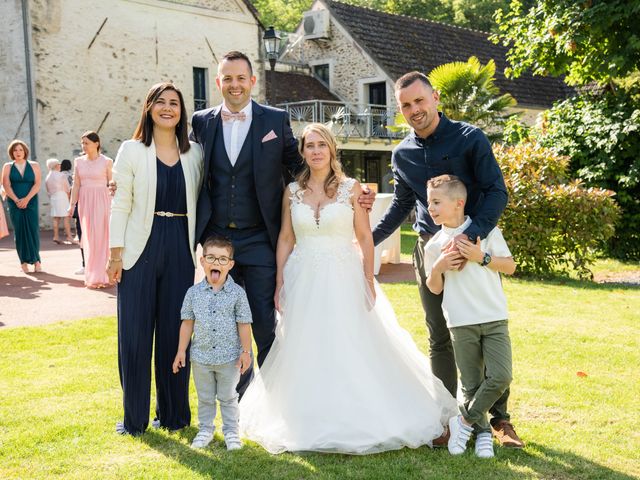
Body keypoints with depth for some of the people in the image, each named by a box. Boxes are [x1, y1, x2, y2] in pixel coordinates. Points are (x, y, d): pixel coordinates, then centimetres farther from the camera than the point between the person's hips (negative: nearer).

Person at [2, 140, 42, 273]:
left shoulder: (34, 166, 7)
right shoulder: (7, 167, 8)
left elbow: (37, 184, -1)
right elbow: (6, 185, 0)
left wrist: (26, 199, -12)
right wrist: (17, 200, -12)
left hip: (31, 202, 0)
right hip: (14, 203, 1)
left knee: (33, 229, -7)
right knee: (19, 231, -1)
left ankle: (35, 260, -1)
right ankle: (24, 262, 0)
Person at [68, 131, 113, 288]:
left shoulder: (107, 162, -4)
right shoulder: (79, 161, 8)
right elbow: (76, 185, 8)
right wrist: (72, 205, 2)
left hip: (102, 200, -4)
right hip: (85, 201, 4)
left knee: (102, 237, -4)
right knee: (89, 238, 6)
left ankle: (103, 276, 3)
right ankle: (92, 277, 13)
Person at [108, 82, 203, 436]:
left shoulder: (194, 153, 7)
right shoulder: (131, 151, 1)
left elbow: (199, 204, 10)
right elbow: (120, 205, -1)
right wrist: (115, 254, -6)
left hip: (180, 250, 2)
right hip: (141, 248, -2)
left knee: (175, 332, 8)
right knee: (134, 333, 2)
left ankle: (173, 413, 22)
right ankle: (134, 417, 17)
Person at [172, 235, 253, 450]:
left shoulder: (237, 293, -8)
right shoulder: (194, 293, -3)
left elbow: (243, 324, -4)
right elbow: (187, 323, 3)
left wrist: (246, 352, -6)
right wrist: (181, 351, 3)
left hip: (229, 357, -2)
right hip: (201, 356, 2)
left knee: (228, 397, 11)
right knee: (205, 398, 16)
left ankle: (231, 431, 26)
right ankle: (205, 430, 31)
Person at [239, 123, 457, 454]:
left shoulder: (351, 188, -1)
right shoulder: (292, 191, 6)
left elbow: (365, 237, 0)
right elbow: (285, 238, 8)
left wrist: (369, 282, -5)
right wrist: (279, 284, 4)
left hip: (343, 279, -2)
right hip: (303, 280, 2)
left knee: (350, 349, -1)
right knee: (305, 352, 5)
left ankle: (358, 421, 12)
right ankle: (309, 422, 19)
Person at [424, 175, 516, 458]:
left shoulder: (486, 230, 0)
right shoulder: (434, 245, 4)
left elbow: (510, 266, 1)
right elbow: (434, 289, 8)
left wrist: (482, 257, -14)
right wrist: (437, 268, -11)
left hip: (494, 319, -1)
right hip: (461, 323, 1)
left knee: (501, 377, -11)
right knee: (472, 384, 5)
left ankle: (465, 420, 7)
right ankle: (482, 432, 24)